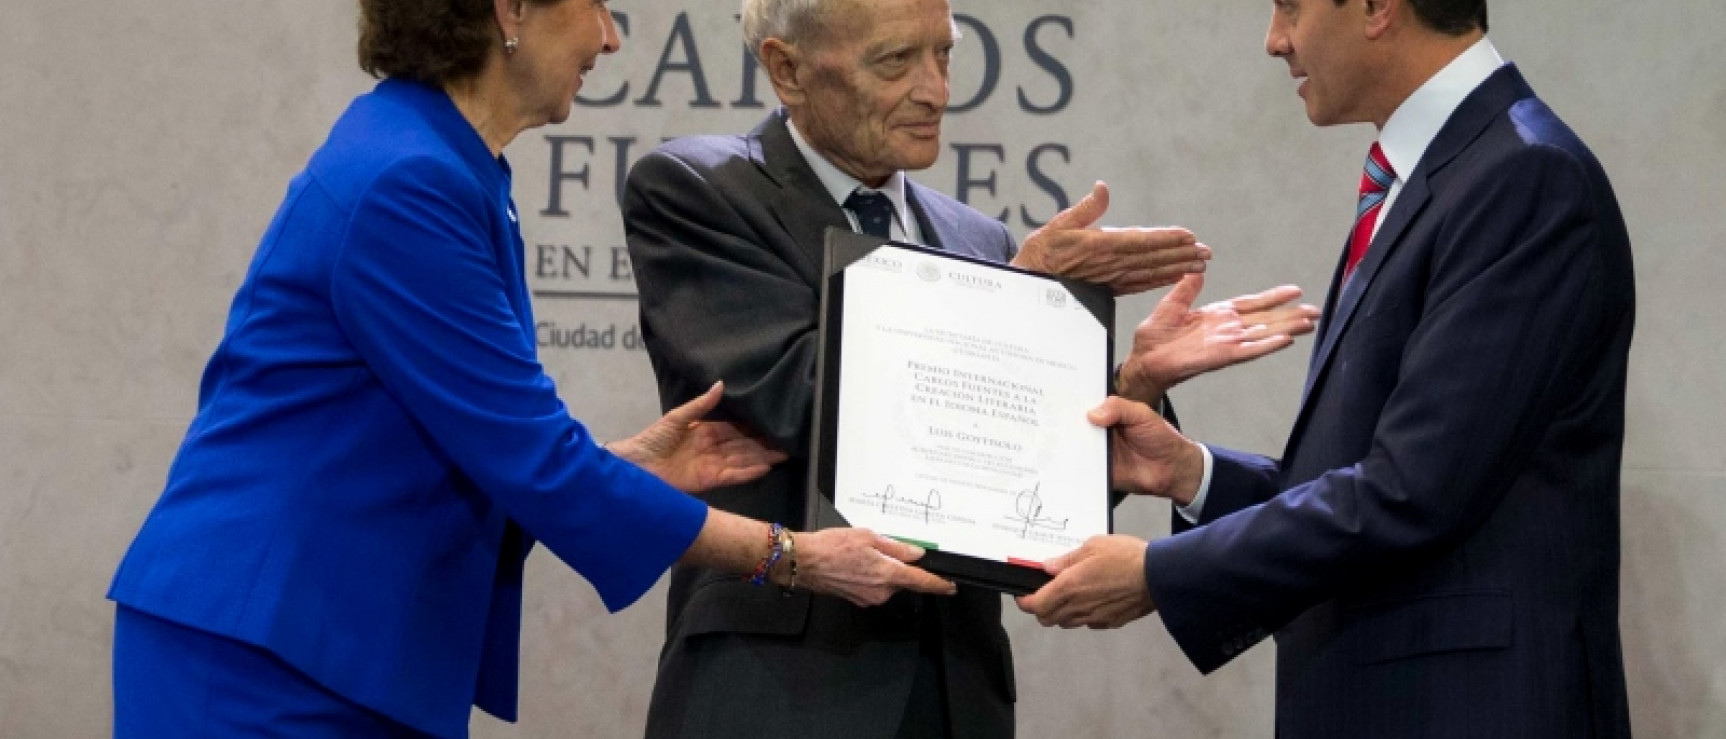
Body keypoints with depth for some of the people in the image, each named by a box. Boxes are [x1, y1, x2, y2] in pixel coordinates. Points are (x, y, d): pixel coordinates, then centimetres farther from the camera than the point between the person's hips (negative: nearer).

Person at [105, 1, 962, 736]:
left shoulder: (452, 175, 13)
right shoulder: (402, 185, -17)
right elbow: (530, 461, -17)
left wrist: (635, 467, 5)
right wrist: (788, 557, -10)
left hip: (365, 657, 10)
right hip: (258, 661, -10)